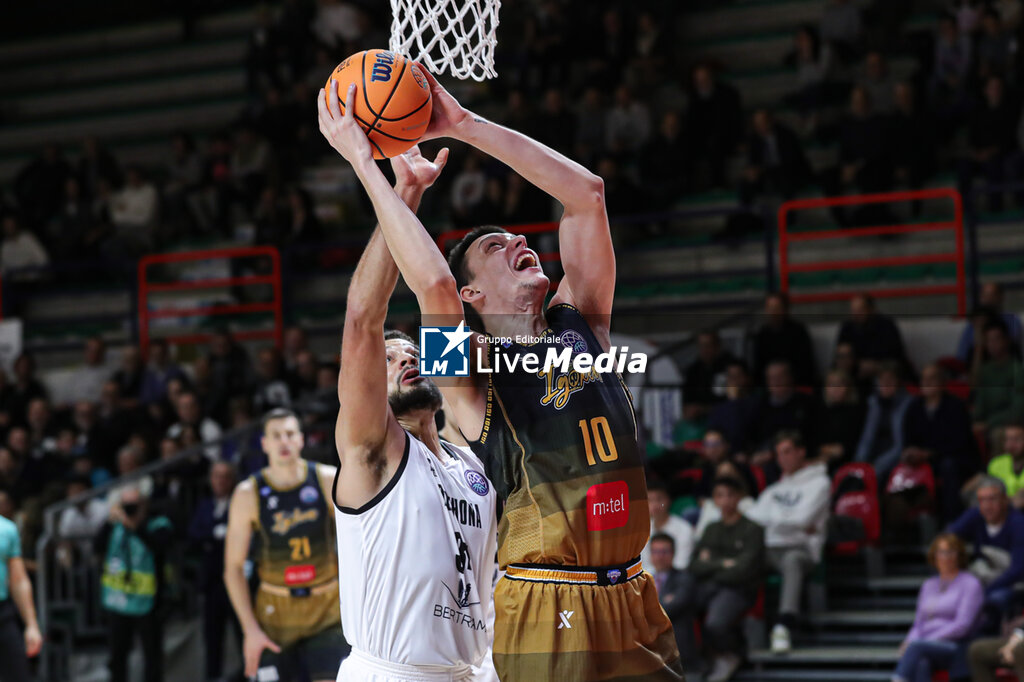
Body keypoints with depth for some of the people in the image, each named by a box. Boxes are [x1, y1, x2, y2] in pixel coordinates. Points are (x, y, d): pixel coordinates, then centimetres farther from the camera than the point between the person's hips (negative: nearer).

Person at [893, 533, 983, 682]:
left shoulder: (970, 584, 4)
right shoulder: (928, 585, 23)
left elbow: (962, 625, -7)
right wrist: (909, 641, -2)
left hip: (954, 647, -4)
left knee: (917, 646, -36)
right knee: (921, 664, -35)